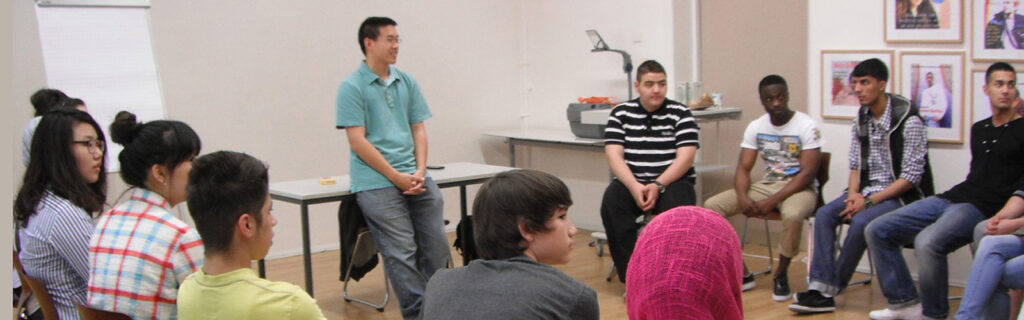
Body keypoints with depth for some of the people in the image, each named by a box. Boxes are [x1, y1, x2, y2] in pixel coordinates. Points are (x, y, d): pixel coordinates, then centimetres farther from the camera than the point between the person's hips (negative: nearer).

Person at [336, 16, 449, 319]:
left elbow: (418, 129, 13)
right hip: (376, 183, -5)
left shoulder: (407, 82, 12)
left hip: (415, 178, 6)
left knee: (436, 244, 3)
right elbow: (358, 141, -10)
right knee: (401, 251, -8)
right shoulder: (352, 87, -4)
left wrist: (420, 171, -3)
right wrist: (396, 177, -12)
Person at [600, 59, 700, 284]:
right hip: (632, 182, 1)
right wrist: (634, 186, -20)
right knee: (611, 202, -29)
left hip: (673, 181, -1)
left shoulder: (680, 114, 3)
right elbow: (614, 156, -3)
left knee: (675, 207, -34)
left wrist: (658, 185, -21)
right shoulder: (621, 113, 7)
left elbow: (685, 158, -7)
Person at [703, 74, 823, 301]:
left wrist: (771, 201, -25)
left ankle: (781, 275, -13)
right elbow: (743, 168, 2)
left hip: (799, 188, -5)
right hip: (766, 185, 5)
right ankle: (742, 274, -7)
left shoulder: (806, 126, -11)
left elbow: (808, 173, -17)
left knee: (793, 214, -41)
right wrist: (743, 197, -21)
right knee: (712, 206, -14)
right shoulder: (755, 127, 4)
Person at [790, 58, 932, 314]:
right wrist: (854, 194, -8)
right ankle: (821, 291, -22)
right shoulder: (861, 119, 7)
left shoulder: (908, 120, -15)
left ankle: (833, 286, -14)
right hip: (867, 190, 7)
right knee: (824, 214, -16)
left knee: (861, 221, -31)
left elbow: (912, 177, -17)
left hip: (900, 195, -7)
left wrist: (870, 201, -20)